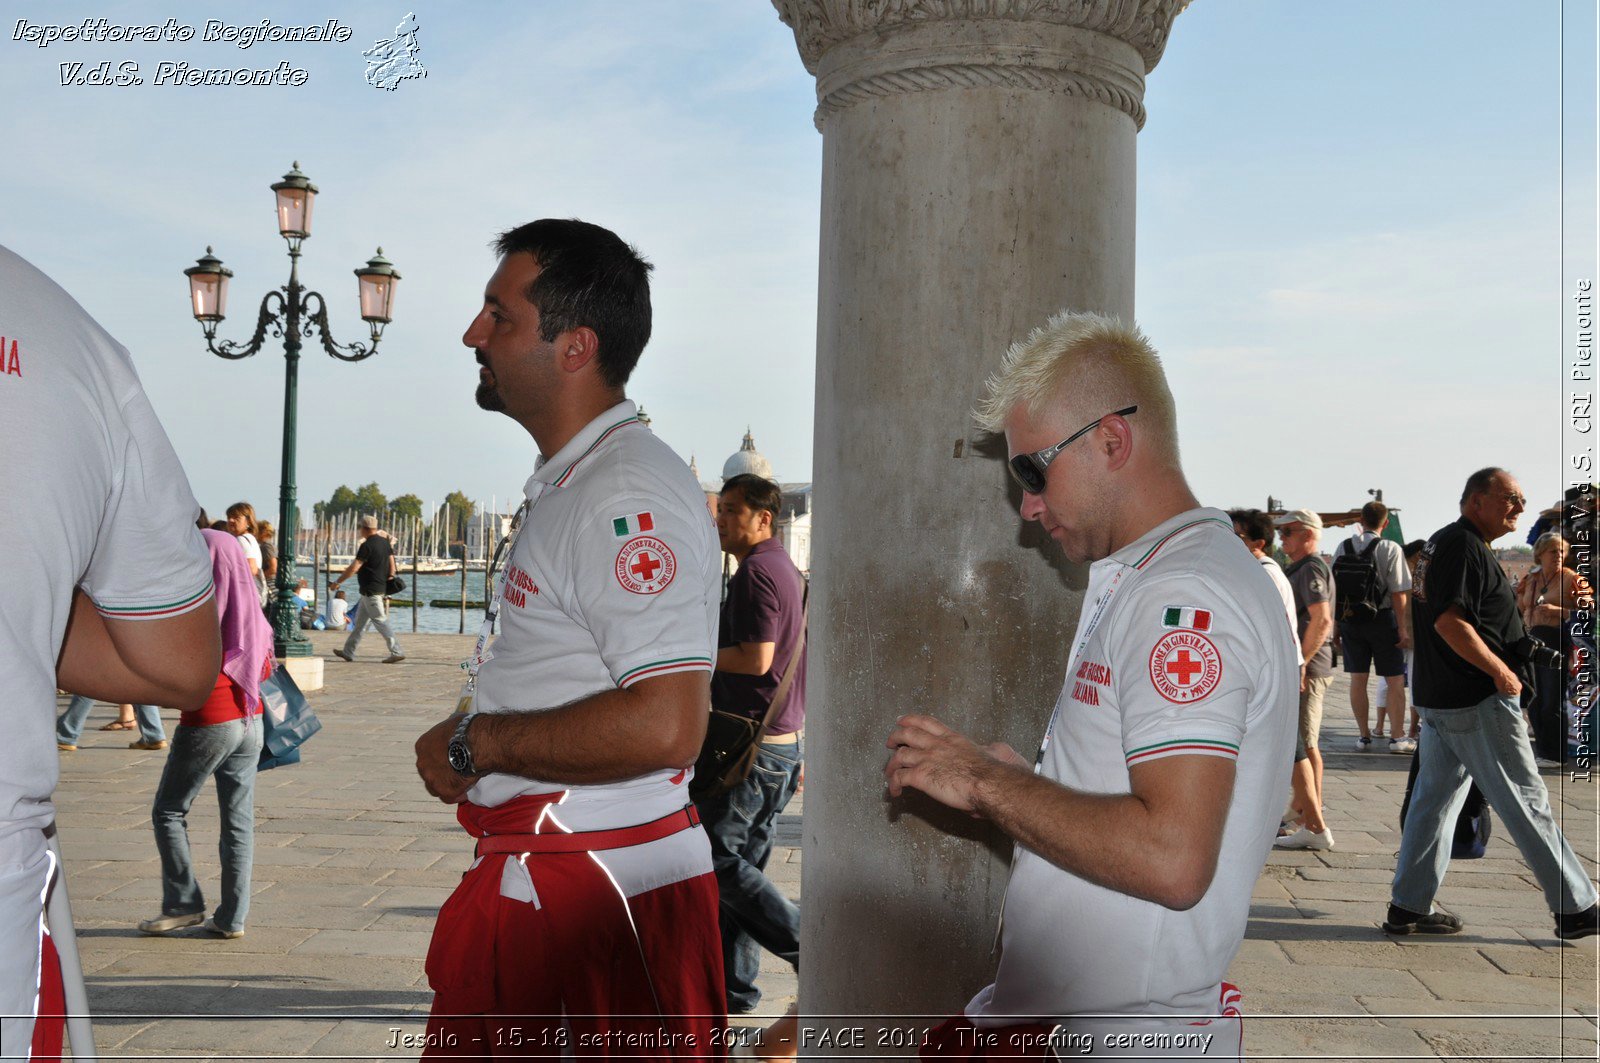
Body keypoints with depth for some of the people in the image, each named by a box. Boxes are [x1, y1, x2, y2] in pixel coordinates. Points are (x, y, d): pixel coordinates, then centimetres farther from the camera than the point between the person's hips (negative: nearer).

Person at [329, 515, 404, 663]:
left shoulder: (367, 546, -16)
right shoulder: (385, 542, 8)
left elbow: (353, 568, -18)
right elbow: (392, 565, 10)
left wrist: (337, 582, -9)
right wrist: (389, 580, 18)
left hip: (370, 591, -9)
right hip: (382, 588, 9)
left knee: (380, 621, -7)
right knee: (359, 622, 16)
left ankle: (396, 652, -10)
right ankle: (348, 652, 23)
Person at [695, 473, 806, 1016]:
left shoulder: (756, 571, -14)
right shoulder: (790, 572, 17)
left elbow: (755, 659, -24)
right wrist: (798, 749, 24)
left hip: (750, 743, -10)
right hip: (786, 742, 10)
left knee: (715, 855, -5)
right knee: (744, 860, 12)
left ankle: (805, 943, -4)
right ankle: (732, 984, 17)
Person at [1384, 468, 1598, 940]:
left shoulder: (1445, 542, 17)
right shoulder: (1465, 547, -15)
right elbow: (1450, 622, -25)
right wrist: (1502, 671, -17)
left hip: (1438, 698, 10)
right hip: (1478, 703, -10)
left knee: (1434, 797, 11)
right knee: (1527, 802, -1)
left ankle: (1408, 906, 13)